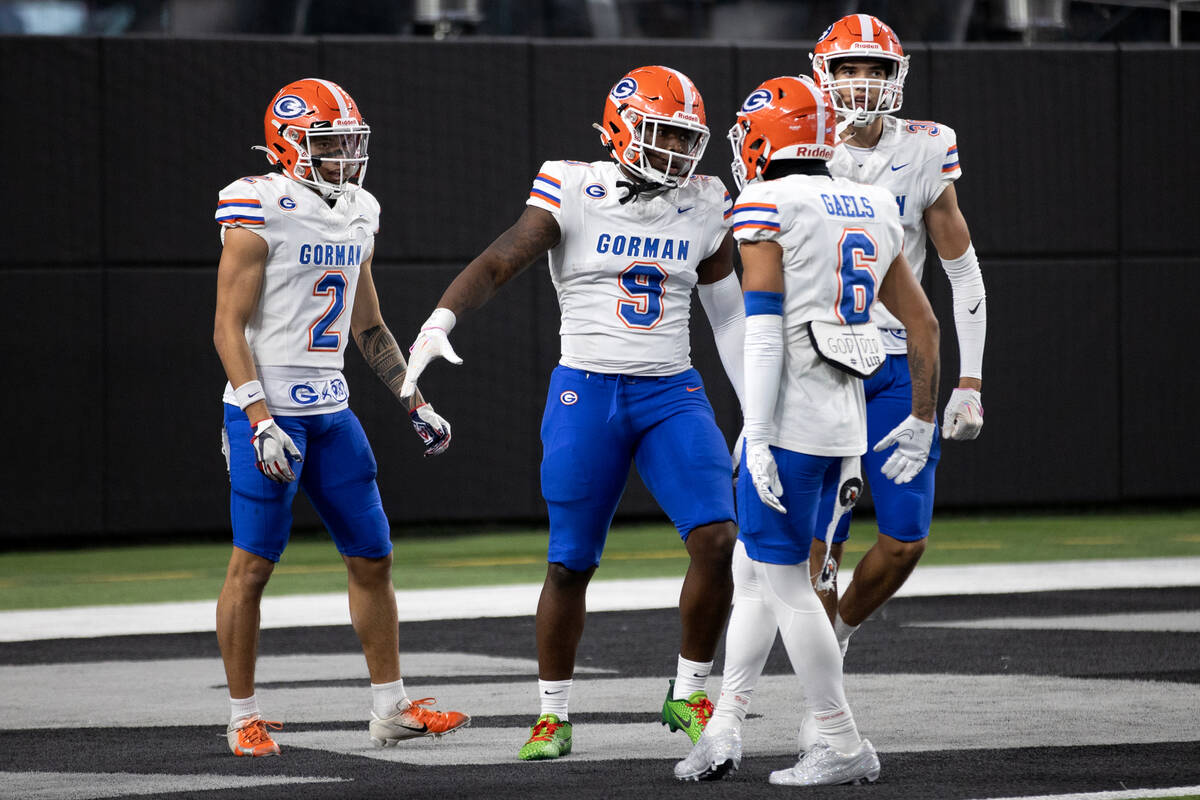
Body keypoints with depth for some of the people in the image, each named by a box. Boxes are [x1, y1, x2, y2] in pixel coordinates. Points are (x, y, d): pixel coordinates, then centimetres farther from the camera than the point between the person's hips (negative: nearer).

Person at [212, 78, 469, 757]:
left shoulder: (358, 217, 11)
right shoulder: (261, 213, -11)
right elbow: (229, 328, -14)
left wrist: (417, 404, 17)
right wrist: (260, 420, -22)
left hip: (332, 409, 7)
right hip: (269, 410, -7)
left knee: (373, 558, 8)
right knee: (253, 563, -3)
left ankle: (391, 707, 17)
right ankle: (244, 717, 6)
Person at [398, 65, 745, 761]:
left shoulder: (704, 207, 5)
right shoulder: (575, 194, -6)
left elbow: (727, 312, 14)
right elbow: (498, 263, -14)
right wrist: (441, 320, -31)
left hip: (673, 395, 3)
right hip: (586, 392, -2)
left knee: (718, 539, -14)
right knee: (570, 565, 2)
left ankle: (690, 696, 3)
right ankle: (553, 716, 19)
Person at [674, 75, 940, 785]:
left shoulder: (767, 205, -8)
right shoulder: (872, 211, 13)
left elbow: (764, 328, -15)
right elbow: (924, 323, 17)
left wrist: (758, 436, -16)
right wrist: (923, 422, 26)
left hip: (792, 424, -8)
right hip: (845, 422, 8)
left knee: (783, 580, 1)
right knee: (755, 569, 17)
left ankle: (845, 747, 2)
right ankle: (724, 730, 19)